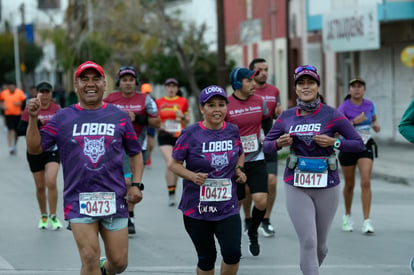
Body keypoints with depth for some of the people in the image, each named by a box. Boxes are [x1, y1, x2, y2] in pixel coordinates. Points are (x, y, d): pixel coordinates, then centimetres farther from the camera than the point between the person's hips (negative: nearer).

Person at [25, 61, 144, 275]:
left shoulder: (119, 117, 7)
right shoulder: (63, 118, 5)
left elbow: (135, 153, 15)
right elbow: (34, 148, 2)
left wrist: (136, 184, 2)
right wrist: (33, 118, -11)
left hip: (114, 199, 1)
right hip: (78, 199, -1)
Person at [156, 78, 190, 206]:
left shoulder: (183, 101, 7)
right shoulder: (159, 102, 5)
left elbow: (187, 121, 13)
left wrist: (182, 116, -8)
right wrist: (159, 125, -8)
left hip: (179, 135, 2)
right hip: (164, 136, -2)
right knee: (170, 164, -17)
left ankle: (173, 192, 22)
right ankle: (171, 194, -14)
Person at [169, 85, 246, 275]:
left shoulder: (233, 131, 4)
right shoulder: (190, 134, -7)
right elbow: (174, 164, -2)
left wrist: (238, 170, 4)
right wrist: (192, 176, -19)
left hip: (227, 208, 2)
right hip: (196, 209, -2)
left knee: (233, 253, -11)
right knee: (206, 259, 6)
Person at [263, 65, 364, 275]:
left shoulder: (332, 115, -4)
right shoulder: (286, 117, 2)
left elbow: (358, 144, -3)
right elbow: (266, 145, 9)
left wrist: (334, 142, -19)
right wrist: (279, 143, -12)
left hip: (327, 185, 0)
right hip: (297, 186, 0)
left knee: (320, 244, 12)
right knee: (308, 242, -11)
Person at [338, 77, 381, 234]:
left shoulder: (370, 105, 1)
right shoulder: (344, 107, -10)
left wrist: (375, 125, -4)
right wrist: (354, 122, -32)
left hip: (366, 146, 1)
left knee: (366, 182, -13)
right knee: (350, 184, 10)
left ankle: (366, 221, -13)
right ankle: (347, 216, 33)